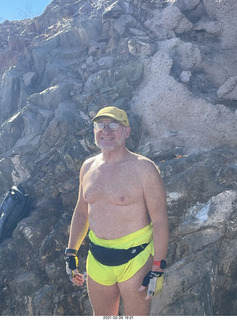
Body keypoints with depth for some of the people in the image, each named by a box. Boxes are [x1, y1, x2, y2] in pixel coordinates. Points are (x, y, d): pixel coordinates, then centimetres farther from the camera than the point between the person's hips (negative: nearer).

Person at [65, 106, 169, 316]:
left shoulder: (143, 168, -14)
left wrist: (158, 269, -14)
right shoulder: (88, 167, 4)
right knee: (101, 315, 21)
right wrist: (71, 253, 14)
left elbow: (160, 221, -13)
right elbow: (81, 212, 14)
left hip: (135, 259, -5)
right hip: (97, 259, 5)